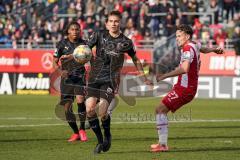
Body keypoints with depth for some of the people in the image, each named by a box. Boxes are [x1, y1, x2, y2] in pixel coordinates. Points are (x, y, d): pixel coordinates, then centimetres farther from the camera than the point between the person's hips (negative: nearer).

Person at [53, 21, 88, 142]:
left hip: (80, 76, -1)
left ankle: (82, 129, -8)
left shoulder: (83, 44, 0)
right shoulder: (62, 44, 0)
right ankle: (75, 133, 18)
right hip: (66, 77, 1)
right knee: (67, 107, 0)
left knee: (80, 100, -24)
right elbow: (55, 62, 3)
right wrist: (61, 71, -17)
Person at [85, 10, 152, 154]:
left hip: (110, 80, -2)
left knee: (102, 112, -18)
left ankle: (107, 135, 13)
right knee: (89, 109, -13)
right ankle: (100, 140, 7)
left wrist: (144, 78, 20)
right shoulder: (99, 35, 4)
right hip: (95, 78, 2)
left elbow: (135, 59, 19)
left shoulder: (126, 42, 4)